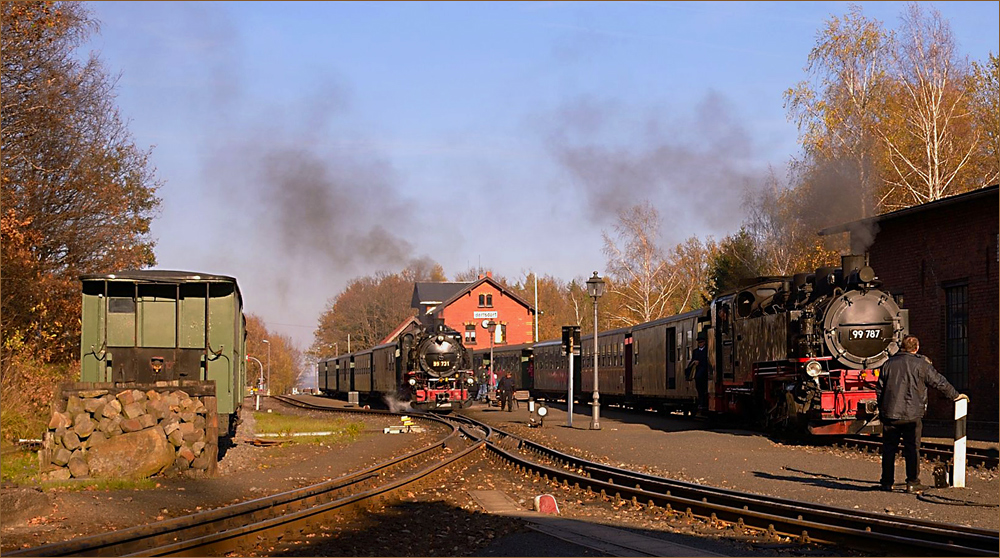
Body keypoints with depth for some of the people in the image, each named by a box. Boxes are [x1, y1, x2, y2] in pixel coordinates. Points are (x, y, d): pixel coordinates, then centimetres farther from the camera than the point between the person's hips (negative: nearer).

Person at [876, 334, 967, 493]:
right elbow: (939, 382, 1)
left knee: (888, 449, 10)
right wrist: (955, 395, 15)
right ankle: (913, 483, 1)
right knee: (912, 449, 3)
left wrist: (882, 409, 21)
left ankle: (886, 482, 12)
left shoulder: (889, 364, 6)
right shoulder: (921, 364, -4)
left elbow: (879, 389, 10)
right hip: (912, 415, -3)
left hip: (890, 414, 3)